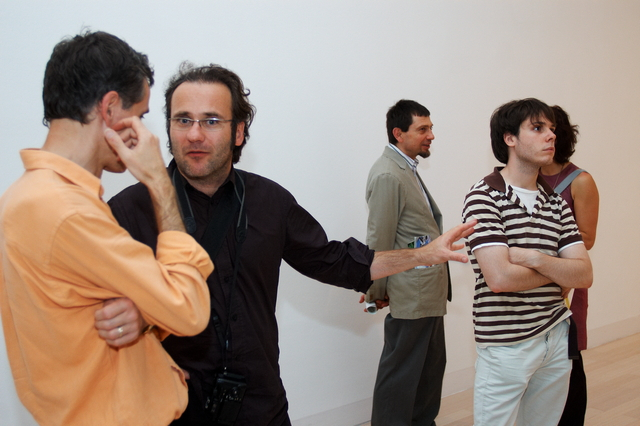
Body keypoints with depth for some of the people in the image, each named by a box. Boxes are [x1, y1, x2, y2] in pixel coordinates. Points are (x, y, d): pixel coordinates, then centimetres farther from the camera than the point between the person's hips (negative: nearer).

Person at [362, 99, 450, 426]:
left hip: (428, 293, 10)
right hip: (411, 295, -10)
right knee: (401, 372, 3)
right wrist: (378, 292, -10)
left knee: (431, 365, 20)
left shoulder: (407, 168, 14)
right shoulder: (388, 175, -18)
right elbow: (379, 240, -18)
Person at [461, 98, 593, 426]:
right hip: (506, 347, -6)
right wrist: (559, 270, -7)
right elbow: (499, 278, -23)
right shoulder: (483, 197, -12)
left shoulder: (556, 202, 7)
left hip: (556, 338, 6)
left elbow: (584, 275, -1)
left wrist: (533, 258, -18)